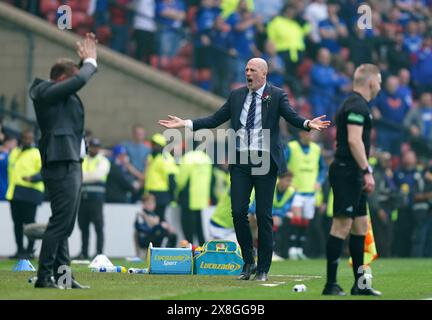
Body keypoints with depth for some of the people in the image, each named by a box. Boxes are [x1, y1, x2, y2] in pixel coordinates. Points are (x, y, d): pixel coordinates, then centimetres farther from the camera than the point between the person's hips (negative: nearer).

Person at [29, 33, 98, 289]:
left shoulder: (57, 94, 17)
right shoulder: (47, 93, -12)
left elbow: (79, 80, 34)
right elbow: (80, 81, -21)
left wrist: (88, 60, 20)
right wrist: (90, 61, -3)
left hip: (71, 165, 11)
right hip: (62, 166, -11)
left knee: (65, 225, 11)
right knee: (60, 222, -11)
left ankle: (61, 274, 14)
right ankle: (44, 276, -9)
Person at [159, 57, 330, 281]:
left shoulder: (277, 96, 0)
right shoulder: (236, 96, 11)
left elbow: (292, 117, -12)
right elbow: (214, 120, 12)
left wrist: (307, 124, -33)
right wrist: (185, 124, 4)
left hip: (264, 161, -3)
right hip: (241, 160, 3)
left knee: (264, 215, 0)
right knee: (238, 211, -2)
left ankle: (263, 268, 8)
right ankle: (248, 262, 14)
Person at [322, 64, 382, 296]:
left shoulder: (352, 104, 20)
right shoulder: (357, 105, -12)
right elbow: (354, 140, -21)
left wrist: (363, 172, 23)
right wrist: (367, 171, -22)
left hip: (351, 175, 11)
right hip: (347, 172, -11)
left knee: (360, 225, 12)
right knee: (342, 226, -10)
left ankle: (360, 284, 15)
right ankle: (331, 284, -9)